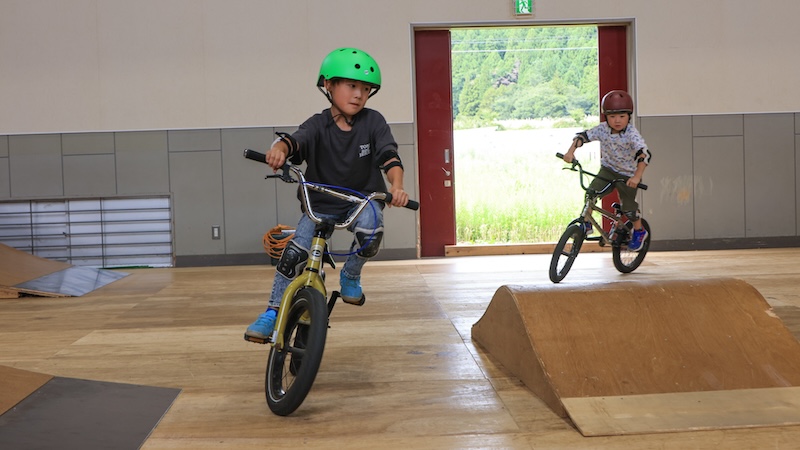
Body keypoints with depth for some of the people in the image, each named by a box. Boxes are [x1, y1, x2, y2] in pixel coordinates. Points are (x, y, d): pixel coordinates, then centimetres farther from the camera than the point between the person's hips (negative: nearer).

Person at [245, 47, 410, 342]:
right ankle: (273, 312, 2)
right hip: (321, 203, 0)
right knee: (294, 251, -16)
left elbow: (389, 156, -20)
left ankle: (351, 275, -1)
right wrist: (278, 149, -55)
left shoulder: (373, 122, -9)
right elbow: (294, 140, -30)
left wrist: (397, 186, -40)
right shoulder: (318, 125, -12)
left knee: (370, 228, -33)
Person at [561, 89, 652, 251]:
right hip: (608, 169, 3)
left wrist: (637, 177, -50)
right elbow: (582, 136, -16)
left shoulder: (631, 134, -27)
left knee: (628, 207, -1)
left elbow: (644, 153, -38)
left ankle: (639, 231, 27)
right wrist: (570, 151, -34)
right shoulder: (602, 129, -16)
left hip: (628, 175, -3)